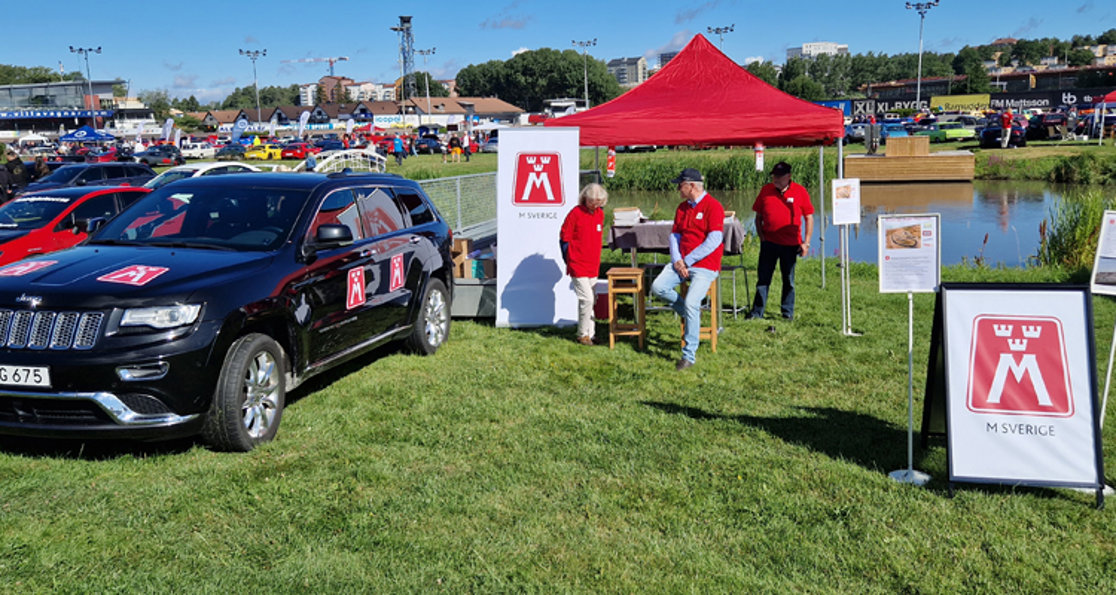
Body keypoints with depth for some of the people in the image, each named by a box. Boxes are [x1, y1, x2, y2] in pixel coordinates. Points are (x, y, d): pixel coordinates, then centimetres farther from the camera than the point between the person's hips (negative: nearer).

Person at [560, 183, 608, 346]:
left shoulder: (600, 213, 8)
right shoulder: (576, 213, -12)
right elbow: (564, 238, -7)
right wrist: (569, 260, -4)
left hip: (593, 265, 7)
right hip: (577, 265, -7)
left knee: (591, 299, 11)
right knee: (587, 299, -11)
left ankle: (588, 333, 21)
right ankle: (583, 335, 2)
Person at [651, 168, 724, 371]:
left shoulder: (713, 206, -9)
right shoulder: (682, 207, 15)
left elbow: (714, 240, -17)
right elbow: (674, 235, 14)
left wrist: (688, 261, -15)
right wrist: (677, 260, -5)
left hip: (704, 266, -7)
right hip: (682, 263, 7)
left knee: (691, 303, -23)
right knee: (658, 287, -15)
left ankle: (689, 355, -13)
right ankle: (689, 314, 7)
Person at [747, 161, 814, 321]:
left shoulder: (800, 192, 0)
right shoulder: (766, 190, 5)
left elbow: (809, 218, 2)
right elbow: (758, 216, 11)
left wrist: (806, 243, -3)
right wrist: (761, 236, 1)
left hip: (790, 244, -1)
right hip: (769, 242, 1)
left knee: (789, 279, 8)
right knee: (763, 277, 2)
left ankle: (788, 312, 19)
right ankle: (757, 311, 8)